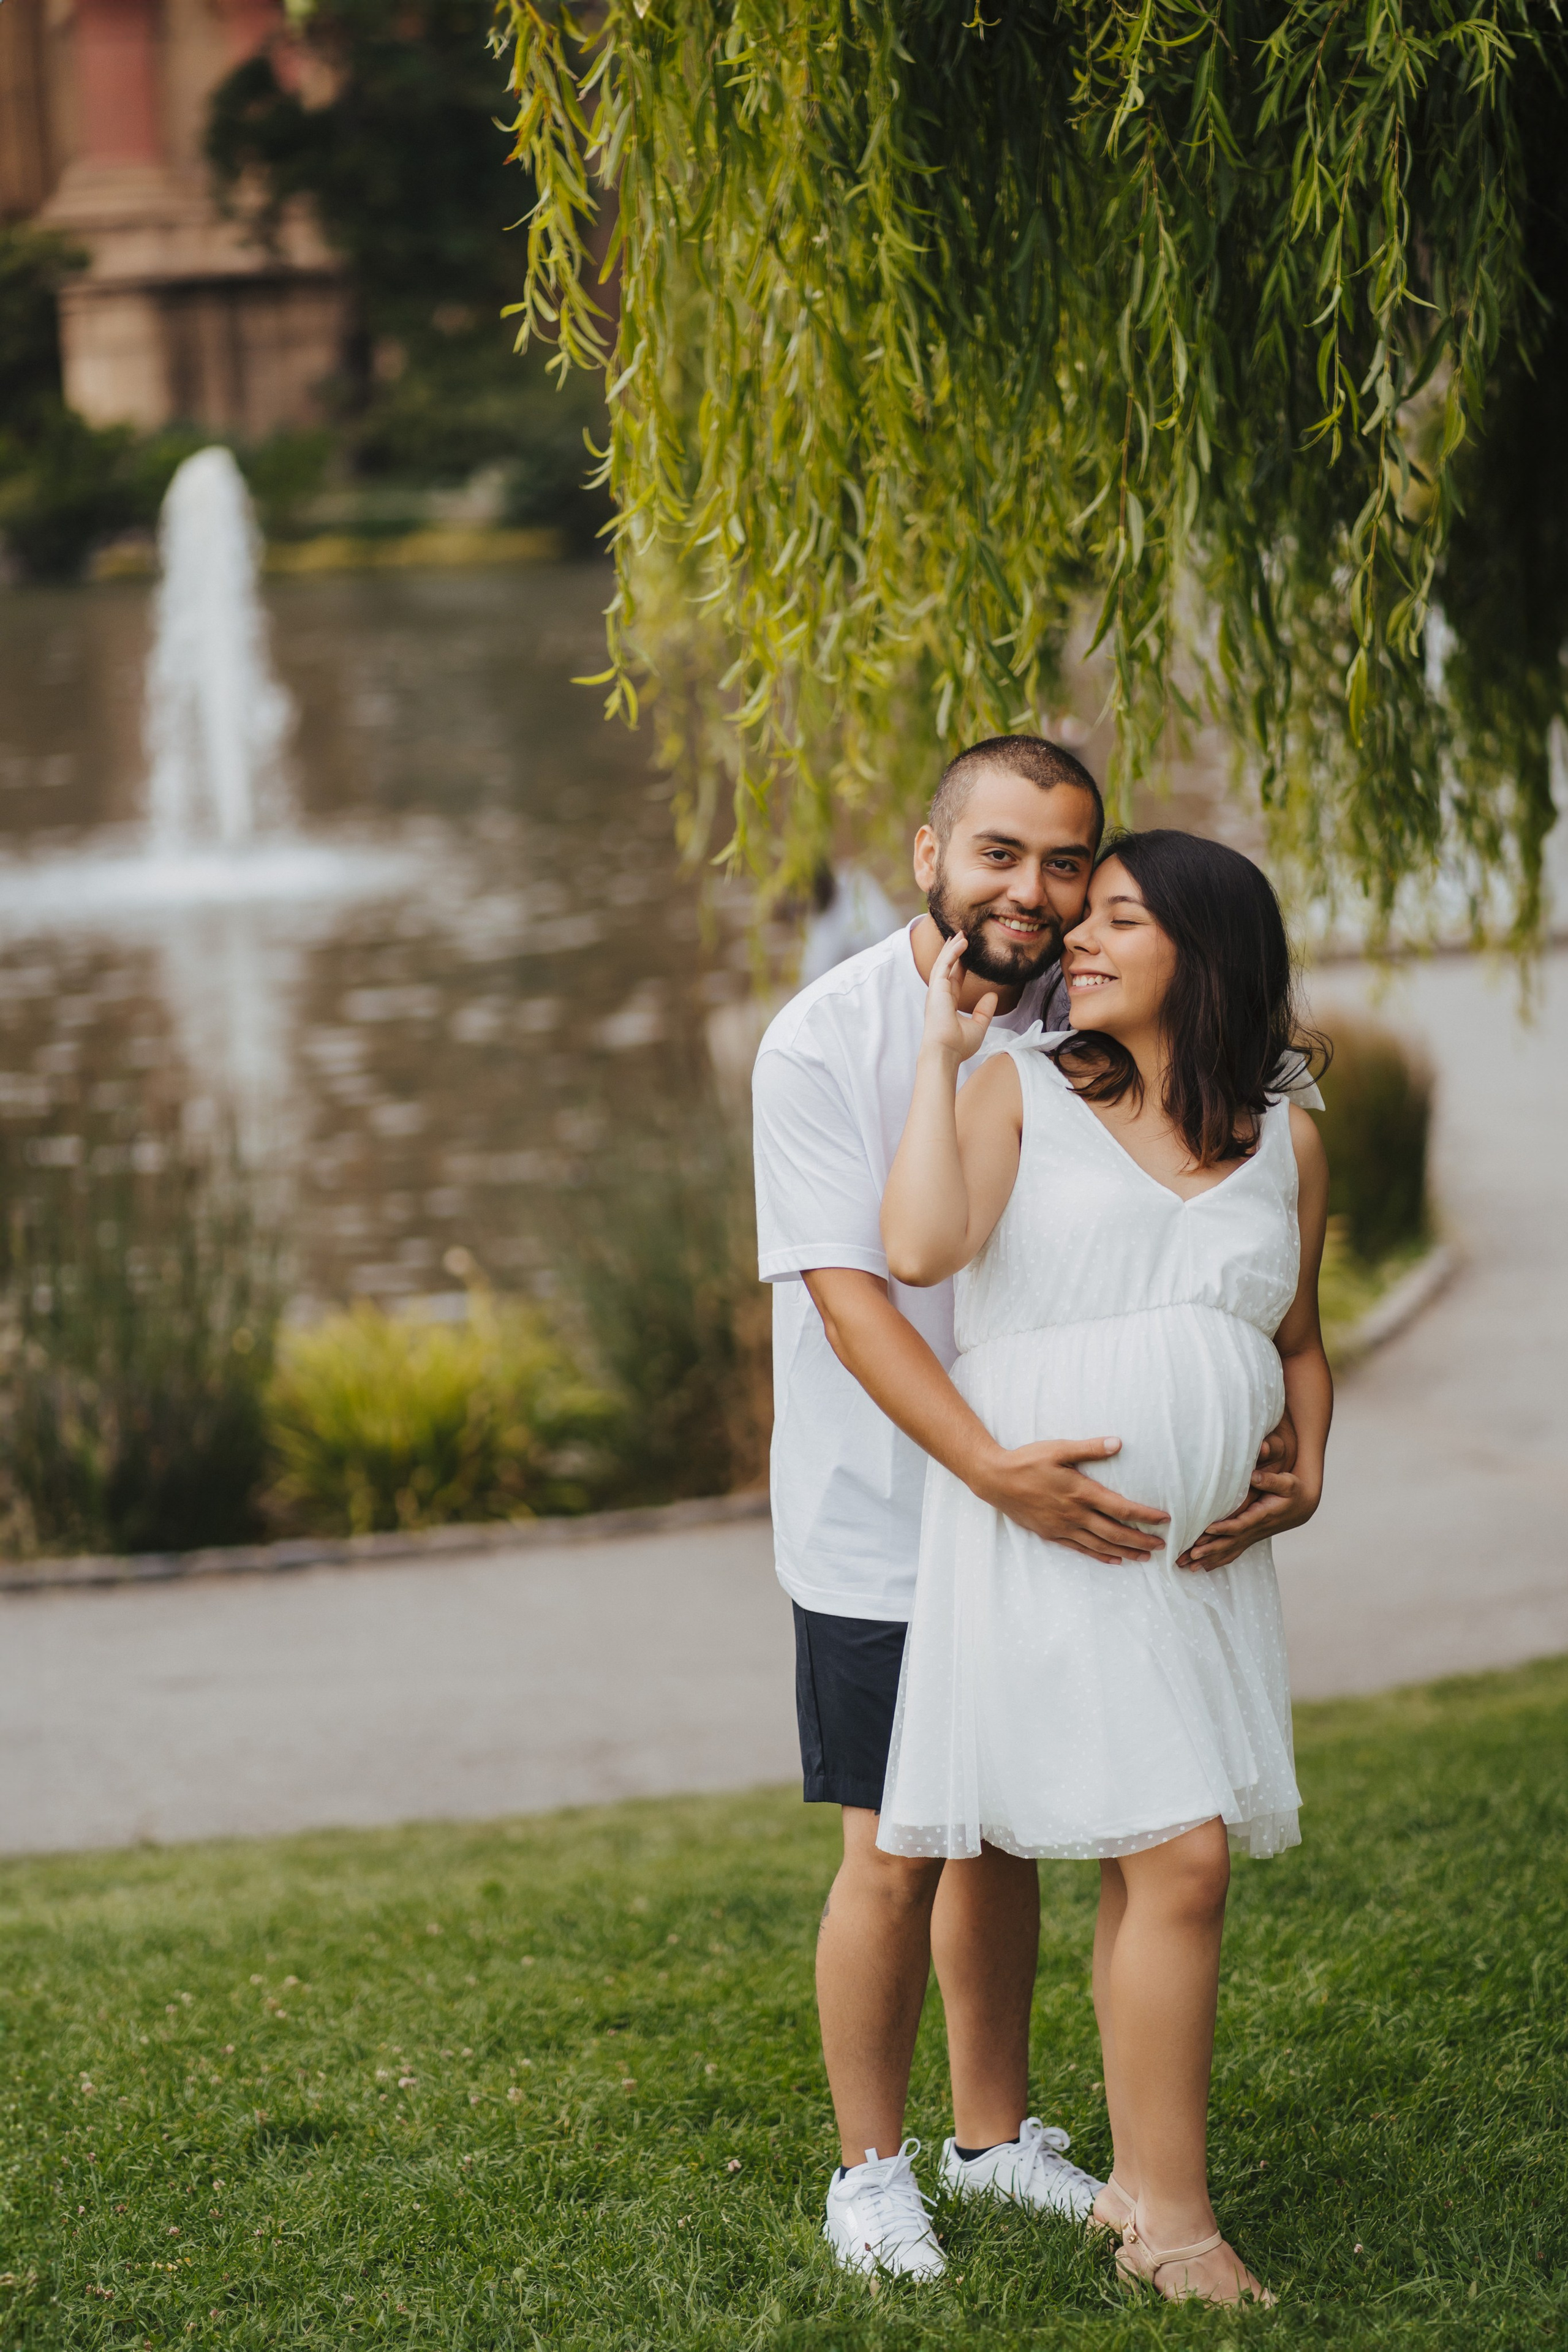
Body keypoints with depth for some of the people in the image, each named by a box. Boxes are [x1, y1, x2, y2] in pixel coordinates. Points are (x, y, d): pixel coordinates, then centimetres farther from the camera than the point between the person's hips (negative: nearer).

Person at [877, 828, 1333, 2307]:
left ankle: (1138, 2182, 21)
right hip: (1046, 1535, -5)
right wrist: (943, 1052, -10)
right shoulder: (1022, 1090, 1)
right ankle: (1170, 2217, -5)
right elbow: (918, 1249, -16)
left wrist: (1305, 1478, 4)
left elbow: (1299, 1344, 22)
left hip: (1203, 1555, 5)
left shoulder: (1284, 1143, 12)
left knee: (1154, 1867, 9)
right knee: (1176, 1857, -12)